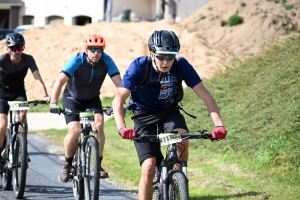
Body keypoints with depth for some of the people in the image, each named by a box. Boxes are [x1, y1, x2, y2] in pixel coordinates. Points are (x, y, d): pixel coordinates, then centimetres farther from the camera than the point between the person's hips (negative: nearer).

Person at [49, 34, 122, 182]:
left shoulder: (106, 61, -21)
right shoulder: (77, 61, -28)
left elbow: (118, 82, -26)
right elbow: (60, 81, -37)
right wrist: (53, 103, -49)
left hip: (92, 99, 2)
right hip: (73, 99, -2)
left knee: (98, 125, -23)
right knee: (74, 131, -20)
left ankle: (97, 164, -10)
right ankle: (67, 163, 5)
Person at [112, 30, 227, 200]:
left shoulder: (181, 66, -20)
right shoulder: (139, 66, -25)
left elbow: (206, 96, -21)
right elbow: (118, 100, -30)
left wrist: (219, 125, -36)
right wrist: (122, 128, -47)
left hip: (170, 112, 2)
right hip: (145, 116, -2)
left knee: (183, 139, -31)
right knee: (149, 168, -17)